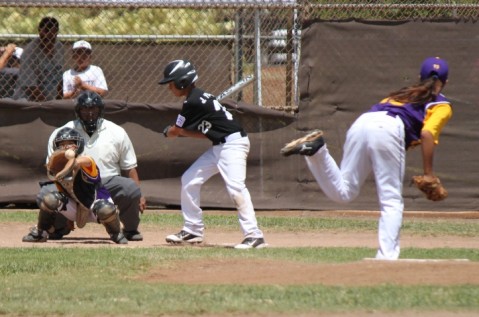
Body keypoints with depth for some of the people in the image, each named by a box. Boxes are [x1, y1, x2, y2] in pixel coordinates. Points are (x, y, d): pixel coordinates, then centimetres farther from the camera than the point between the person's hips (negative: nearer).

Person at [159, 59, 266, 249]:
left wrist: (168, 132, 16)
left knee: (235, 187, -24)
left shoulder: (192, 103, -17)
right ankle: (192, 231, 19)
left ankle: (254, 236, -30)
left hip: (233, 143, -11)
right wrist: (179, 131, 4)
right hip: (219, 146, 11)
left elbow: (176, 131, -6)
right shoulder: (198, 97, 13)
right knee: (189, 180, 11)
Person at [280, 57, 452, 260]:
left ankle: (316, 150, -13)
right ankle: (387, 257, -12)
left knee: (342, 193, 7)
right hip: (388, 130, -5)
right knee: (392, 202, 0)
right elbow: (427, 134, -1)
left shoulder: (404, 93, 37)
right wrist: (428, 173, -1)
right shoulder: (442, 105, 17)